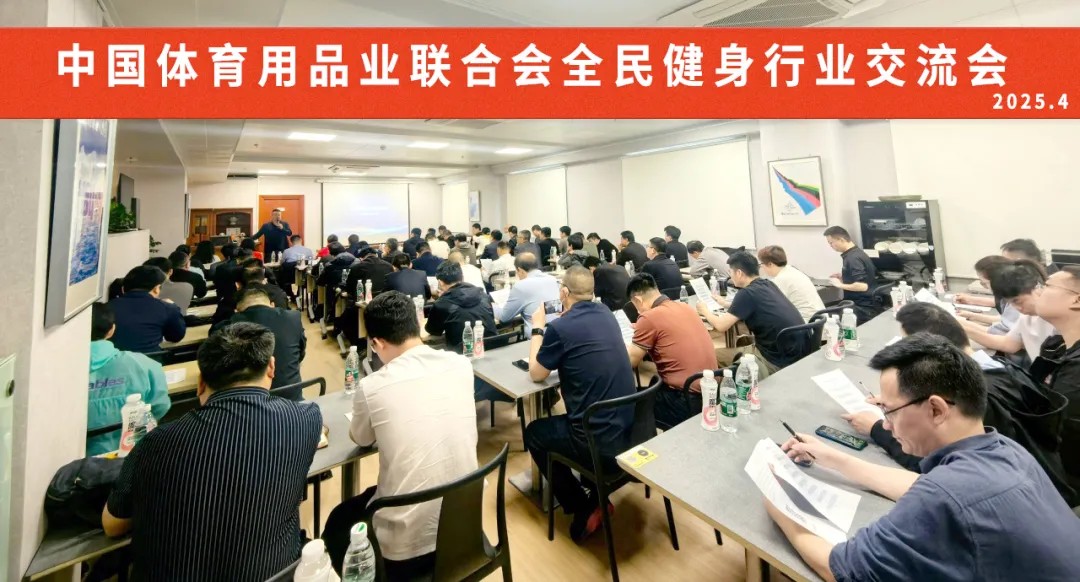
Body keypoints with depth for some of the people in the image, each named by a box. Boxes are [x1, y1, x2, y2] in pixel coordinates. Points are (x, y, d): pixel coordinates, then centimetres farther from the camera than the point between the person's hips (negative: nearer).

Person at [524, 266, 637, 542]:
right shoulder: (606, 315, 4)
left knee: (534, 432, 20)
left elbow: (536, 374, -1)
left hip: (599, 440, -7)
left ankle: (584, 507, 19)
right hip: (629, 430, 7)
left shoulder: (560, 327, -17)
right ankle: (594, 496, 35)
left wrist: (538, 329, 10)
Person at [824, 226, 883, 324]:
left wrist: (840, 285, -17)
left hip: (862, 309, -10)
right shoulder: (857, 252, 10)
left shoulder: (853, 258, -22)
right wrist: (843, 276, 14)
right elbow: (863, 276, 22)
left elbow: (862, 286, -29)